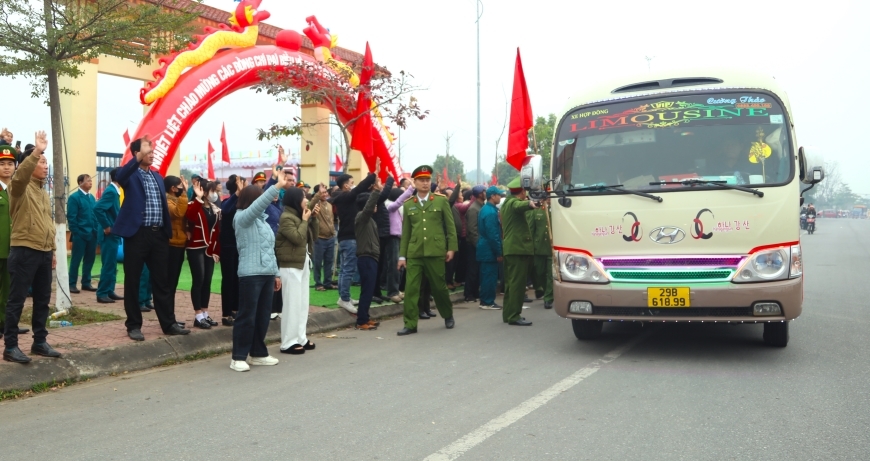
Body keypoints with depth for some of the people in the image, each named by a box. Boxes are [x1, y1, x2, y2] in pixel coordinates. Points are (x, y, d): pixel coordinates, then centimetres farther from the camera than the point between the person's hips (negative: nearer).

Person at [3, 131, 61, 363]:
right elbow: (19, 175, -30)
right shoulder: (21, 188, -4)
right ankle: (10, 346, 4)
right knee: (17, 299, -3)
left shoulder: (44, 192, 19)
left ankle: (40, 342, 21)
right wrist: (36, 152, -35)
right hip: (24, 250, -8)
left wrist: (52, 250, 20)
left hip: (44, 252, 8)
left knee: (43, 299, 11)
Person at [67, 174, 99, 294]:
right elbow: (71, 217, -11)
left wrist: (96, 230, 8)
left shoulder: (91, 197, 11)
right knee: (76, 260, 1)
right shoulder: (74, 197, -8)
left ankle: (86, 283, 20)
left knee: (90, 259, 10)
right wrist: (76, 233, -13)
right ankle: (72, 284, 10)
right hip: (80, 234, -6)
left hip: (92, 234, 6)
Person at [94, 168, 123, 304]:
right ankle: (102, 294, 1)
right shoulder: (111, 191, -17)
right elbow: (98, 208, -28)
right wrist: (106, 227, -21)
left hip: (113, 235, 10)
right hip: (109, 235, -10)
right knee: (108, 265, -5)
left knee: (112, 265, 14)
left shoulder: (114, 191, 12)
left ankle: (109, 291, 20)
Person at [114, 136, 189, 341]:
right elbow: (120, 176, -28)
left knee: (161, 280, 10)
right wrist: (139, 157, -39)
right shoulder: (130, 174, -3)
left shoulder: (158, 176, 17)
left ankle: (168, 323, 15)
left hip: (158, 234, 6)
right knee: (133, 281, 3)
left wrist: (168, 230, 14)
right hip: (137, 234, -6)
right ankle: (133, 325, 13)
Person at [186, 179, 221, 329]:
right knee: (198, 281, -6)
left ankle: (205, 314, 16)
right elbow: (189, 216, -34)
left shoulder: (215, 209, 12)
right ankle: (198, 316, 0)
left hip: (210, 249, 7)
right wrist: (198, 198, -32)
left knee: (207, 281, 9)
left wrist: (216, 251, 9)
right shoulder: (194, 206, -9)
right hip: (196, 248, -7)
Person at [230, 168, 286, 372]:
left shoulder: (262, 220, 17)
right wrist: (277, 186, -30)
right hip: (250, 274, -7)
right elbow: (258, 205, -25)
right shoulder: (242, 217, -4)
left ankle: (258, 354, 21)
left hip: (267, 274, 7)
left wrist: (276, 273, 18)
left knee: (263, 316, 11)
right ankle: (238, 357, 5)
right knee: (247, 316, -4)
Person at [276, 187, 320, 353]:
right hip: (290, 266, -9)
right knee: (292, 304, -7)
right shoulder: (286, 218, -14)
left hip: (303, 264, 9)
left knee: (303, 303, 12)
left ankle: (300, 338, 20)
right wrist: (305, 220, -14)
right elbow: (298, 238, -24)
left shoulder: (299, 215, 13)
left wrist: (313, 218, 2)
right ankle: (288, 343, -1)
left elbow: (313, 237, 13)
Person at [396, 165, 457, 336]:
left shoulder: (441, 201, 4)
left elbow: (450, 226, 4)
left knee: (439, 286, 9)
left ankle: (448, 316, 32)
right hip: (414, 253, 2)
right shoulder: (408, 205, 9)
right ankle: (410, 324, 3)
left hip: (435, 251, -2)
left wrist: (451, 247, -2)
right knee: (411, 288, -4)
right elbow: (405, 232, 10)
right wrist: (402, 255, 8)